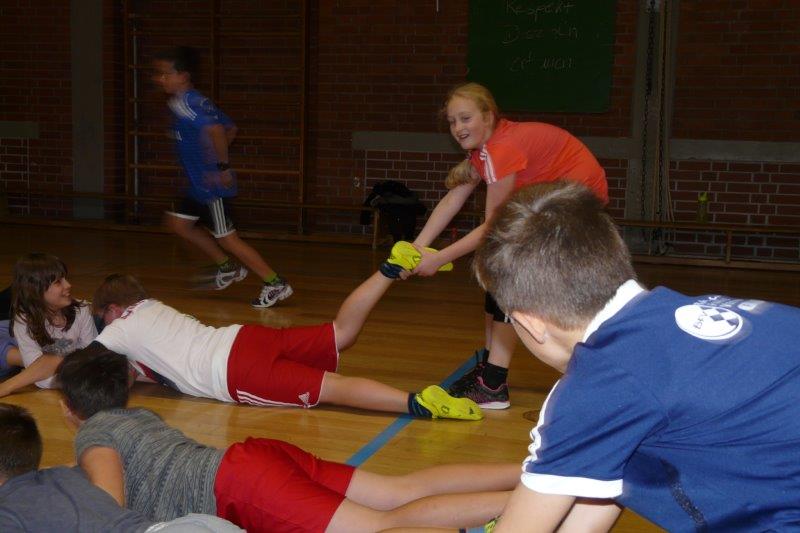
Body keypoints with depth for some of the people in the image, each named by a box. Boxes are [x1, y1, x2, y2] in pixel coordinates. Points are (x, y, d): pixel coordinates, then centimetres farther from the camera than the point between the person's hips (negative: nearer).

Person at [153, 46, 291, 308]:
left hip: (212, 183, -10)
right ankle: (228, 267, 25)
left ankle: (275, 284, 3)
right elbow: (231, 128, 19)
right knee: (177, 222, 18)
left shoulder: (181, 103, -18)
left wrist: (223, 166, -27)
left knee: (226, 237, -3)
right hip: (199, 183, 10)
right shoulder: (199, 101, 12)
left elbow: (215, 129, -33)